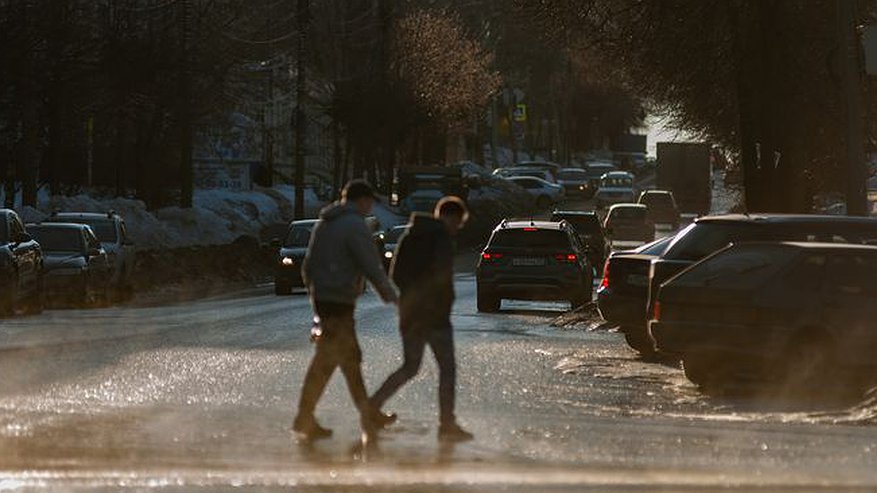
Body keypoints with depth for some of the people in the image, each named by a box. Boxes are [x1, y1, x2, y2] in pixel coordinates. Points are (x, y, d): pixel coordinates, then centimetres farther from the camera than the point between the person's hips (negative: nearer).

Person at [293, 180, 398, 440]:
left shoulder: (324, 223, 15)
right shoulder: (355, 226, -12)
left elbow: (308, 266, 19)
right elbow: (371, 267, -14)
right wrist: (391, 296, -4)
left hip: (322, 298, 9)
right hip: (339, 301, -9)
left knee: (350, 358, 14)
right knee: (325, 361, -4)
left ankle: (369, 416, 17)